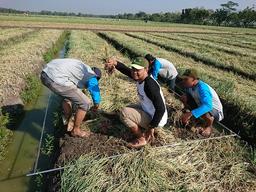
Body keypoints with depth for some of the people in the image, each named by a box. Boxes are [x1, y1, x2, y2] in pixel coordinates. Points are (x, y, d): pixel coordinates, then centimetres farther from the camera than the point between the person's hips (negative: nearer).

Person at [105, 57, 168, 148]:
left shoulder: (150, 85, -31)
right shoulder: (139, 78, -5)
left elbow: (161, 109, -30)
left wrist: (151, 127, -23)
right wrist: (115, 63, -27)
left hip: (156, 119, -9)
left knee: (124, 113, -15)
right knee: (128, 109, 24)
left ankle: (142, 139, 1)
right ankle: (146, 132, 17)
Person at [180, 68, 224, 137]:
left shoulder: (202, 88, -36)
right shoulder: (190, 85, -13)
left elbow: (208, 106, -50)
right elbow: (187, 94, 10)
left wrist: (191, 113, -57)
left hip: (215, 110, -7)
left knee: (205, 113, -41)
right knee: (184, 98, -7)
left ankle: (209, 126, -6)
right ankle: (186, 117, 13)